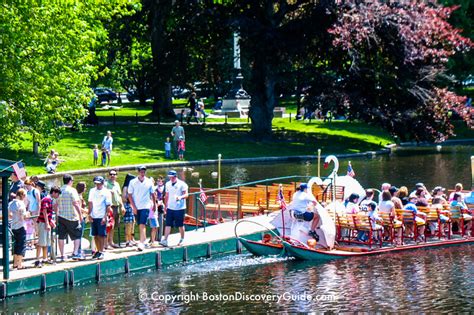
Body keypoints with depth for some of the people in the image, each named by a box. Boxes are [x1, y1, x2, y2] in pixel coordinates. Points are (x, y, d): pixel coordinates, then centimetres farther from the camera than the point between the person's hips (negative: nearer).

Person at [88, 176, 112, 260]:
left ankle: (101, 252, 0)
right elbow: (90, 203, 12)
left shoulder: (106, 192, -3)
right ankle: (98, 251, 18)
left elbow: (108, 206, -5)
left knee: (101, 235, -4)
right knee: (95, 235, 8)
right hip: (93, 217, 5)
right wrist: (89, 214, 3)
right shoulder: (92, 191, 11)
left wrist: (105, 217, -12)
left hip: (101, 217, -5)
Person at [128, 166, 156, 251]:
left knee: (142, 225, -15)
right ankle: (144, 240, 26)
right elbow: (130, 195, 1)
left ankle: (141, 243, -24)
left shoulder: (149, 182, 3)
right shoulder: (133, 182, 1)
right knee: (140, 225, 10)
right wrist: (134, 207, -5)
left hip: (145, 206, -2)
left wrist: (154, 205, 17)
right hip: (136, 207, 2)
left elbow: (152, 194, 13)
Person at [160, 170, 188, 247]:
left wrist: (180, 197, -35)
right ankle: (165, 240, -8)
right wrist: (166, 205, 18)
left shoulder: (182, 184, -8)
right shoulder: (168, 184, 10)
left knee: (180, 225, 4)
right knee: (168, 224, -3)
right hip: (170, 208, 4)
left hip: (180, 208, -4)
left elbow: (186, 195, -15)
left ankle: (182, 240, 20)